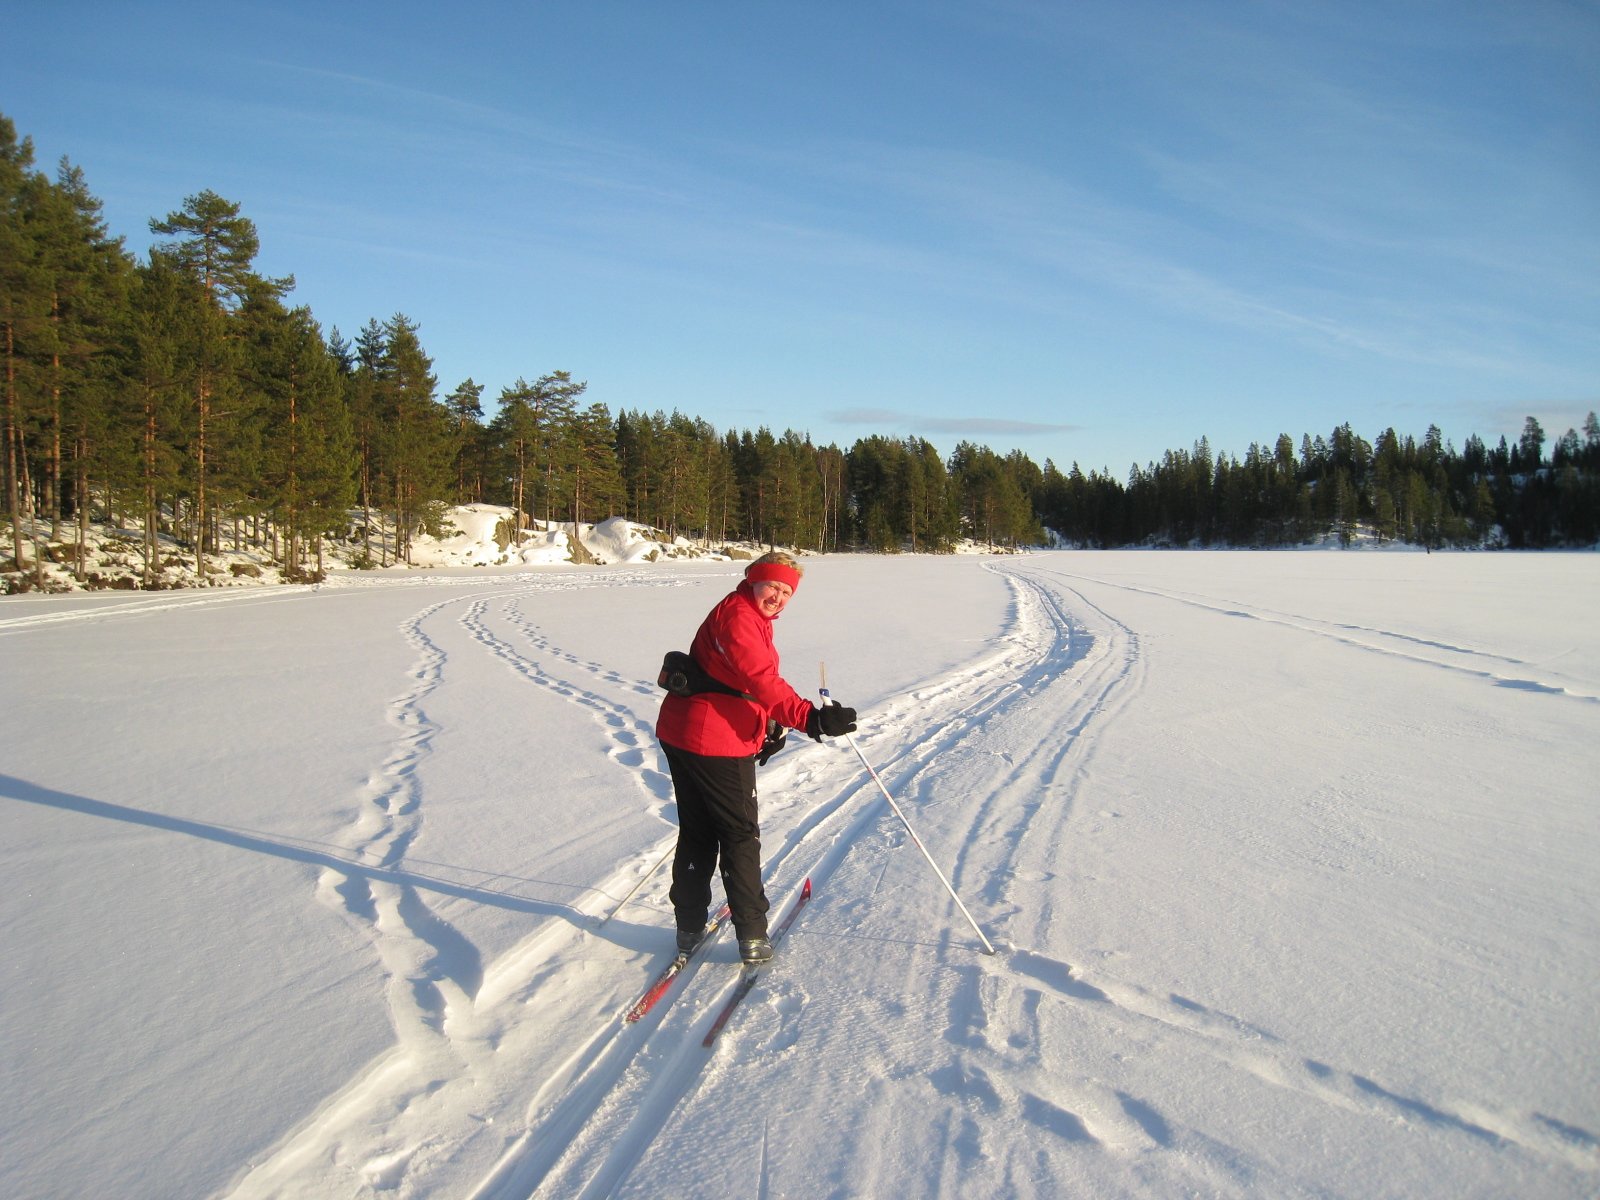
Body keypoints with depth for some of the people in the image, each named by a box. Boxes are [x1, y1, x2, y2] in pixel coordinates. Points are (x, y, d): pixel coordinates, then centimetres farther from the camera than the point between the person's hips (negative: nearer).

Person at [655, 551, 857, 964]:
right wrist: (810, 718, -37)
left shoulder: (751, 619, 18)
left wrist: (769, 728, 13)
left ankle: (689, 928, 28)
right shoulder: (737, 615, -16)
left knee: (697, 833, 18)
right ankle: (752, 935, 10)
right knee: (740, 836, 2)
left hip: (682, 735, 10)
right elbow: (761, 679, -30)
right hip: (716, 743, -10)